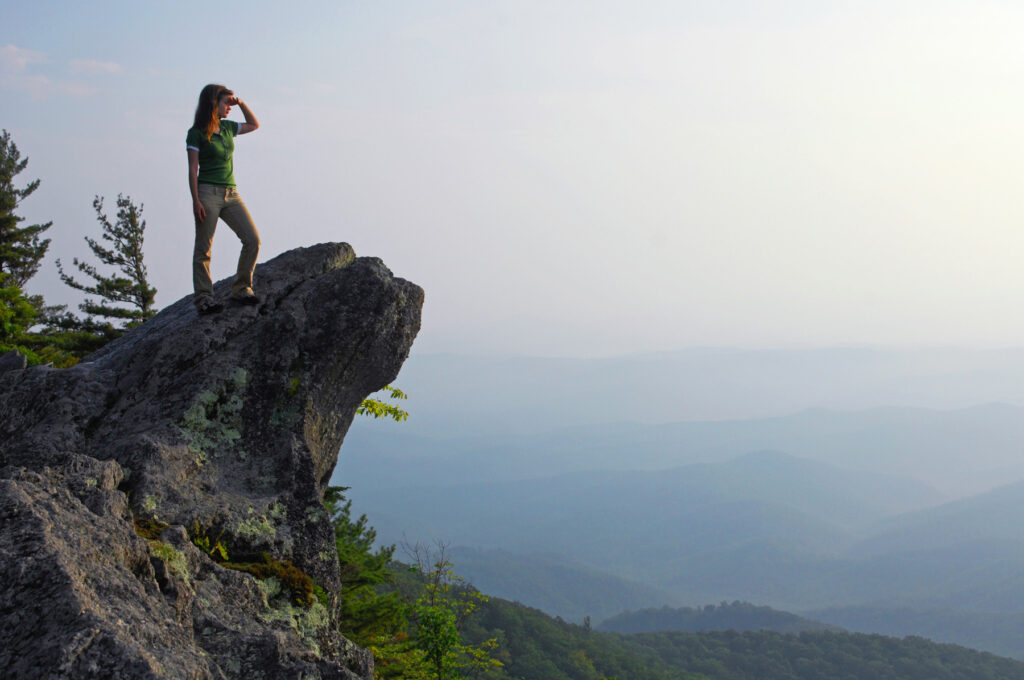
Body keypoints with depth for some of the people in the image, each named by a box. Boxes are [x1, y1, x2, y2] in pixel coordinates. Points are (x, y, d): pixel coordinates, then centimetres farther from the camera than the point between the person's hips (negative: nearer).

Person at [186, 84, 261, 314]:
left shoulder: (227, 127, 14)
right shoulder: (196, 133, -4)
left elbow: (254, 125, 31)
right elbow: (193, 170, -7)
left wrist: (241, 104, 15)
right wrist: (195, 201, -14)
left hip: (231, 193, 6)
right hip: (208, 192, -6)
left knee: (253, 240, -5)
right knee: (203, 249, -4)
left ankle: (241, 288, 6)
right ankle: (204, 297, 0)